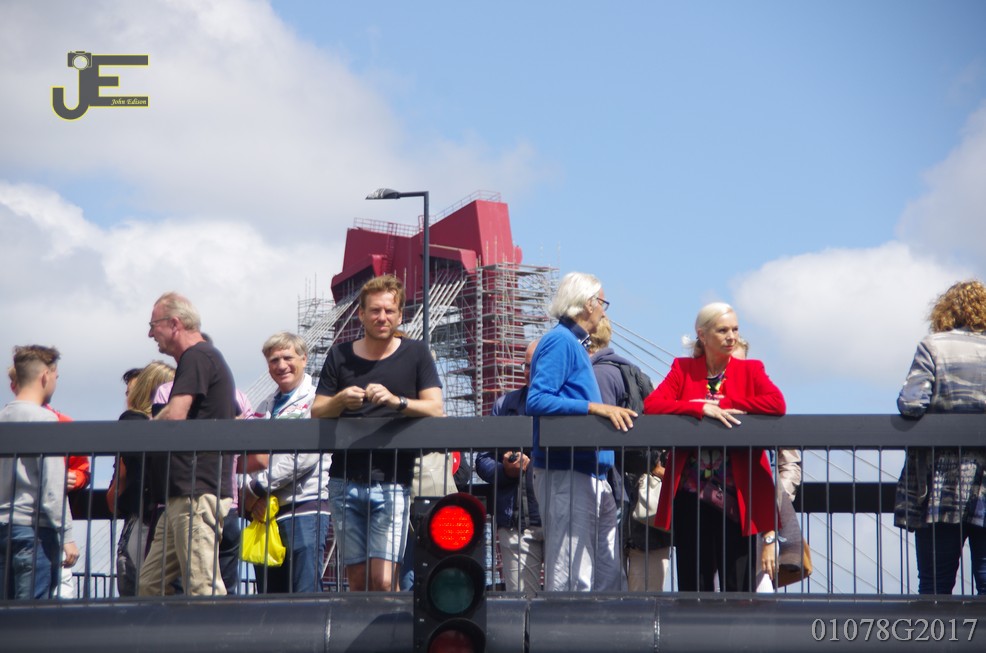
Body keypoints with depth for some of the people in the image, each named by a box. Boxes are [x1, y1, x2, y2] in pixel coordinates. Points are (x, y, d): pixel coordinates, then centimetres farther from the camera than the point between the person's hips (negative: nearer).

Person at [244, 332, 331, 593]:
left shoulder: (316, 401, -1)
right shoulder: (266, 407, 21)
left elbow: (306, 456, -14)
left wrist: (257, 487, -11)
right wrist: (250, 497, -5)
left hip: (304, 506, -7)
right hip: (264, 513, 7)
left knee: (305, 594, -11)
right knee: (267, 594, 7)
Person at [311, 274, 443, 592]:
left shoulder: (415, 354, 7)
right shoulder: (340, 356, 13)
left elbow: (435, 409, -1)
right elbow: (316, 412, 10)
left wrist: (396, 401, -18)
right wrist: (340, 402, -12)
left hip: (391, 482, -2)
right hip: (345, 482, 3)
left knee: (383, 580, -14)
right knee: (358, 581, 2)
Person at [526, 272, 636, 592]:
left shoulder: (574, 343, 21)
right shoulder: (560, 341, -9)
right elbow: (537, 400, -21)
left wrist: (612, 412, 26)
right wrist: (595, 407, -25)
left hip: (591, 476, 10)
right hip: (566, 474, -10)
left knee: (609, 578, 9)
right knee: (572, 578, -11)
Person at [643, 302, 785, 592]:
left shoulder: (750, 370, 8)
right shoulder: (683, 369, 9)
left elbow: (777, 404, -10)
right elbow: (651, 405, -6)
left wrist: (723, 404, -11)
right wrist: (701, 408, -17)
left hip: (737, 496, 0)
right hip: (692, 495, 0)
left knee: (740, 587, -1)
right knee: (694, 586, 2)